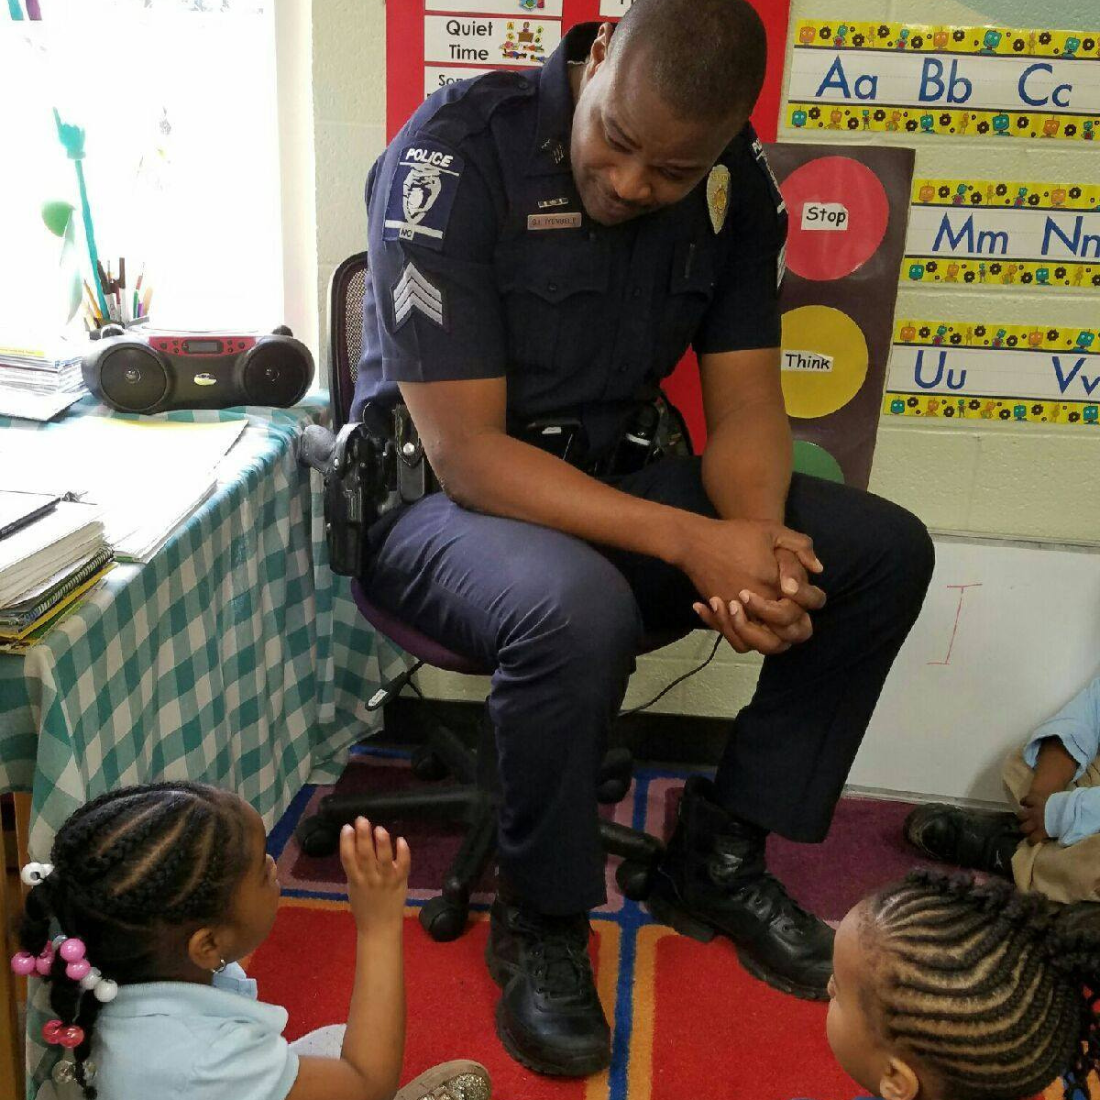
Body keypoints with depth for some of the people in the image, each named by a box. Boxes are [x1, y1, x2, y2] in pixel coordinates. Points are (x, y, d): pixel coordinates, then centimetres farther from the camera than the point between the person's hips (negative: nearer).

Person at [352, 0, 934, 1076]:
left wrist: (756, 550, -24)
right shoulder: (454, 153, -21)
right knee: (576, 610, -39)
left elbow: (744, 404, -2)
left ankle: (718, 857, 4)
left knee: (885, 550, -8)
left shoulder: (734, 181, -3)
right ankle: (540, 925, -9)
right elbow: (466, 455, -25)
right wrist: (691, 542, -31)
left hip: (619, 474, 6)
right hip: (435, 495, -5)